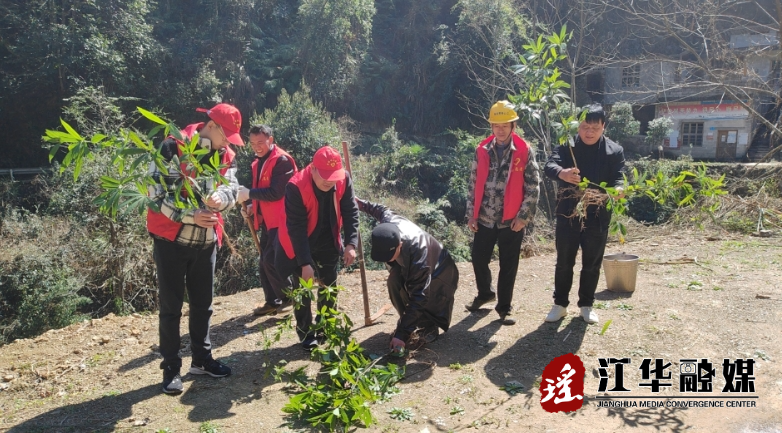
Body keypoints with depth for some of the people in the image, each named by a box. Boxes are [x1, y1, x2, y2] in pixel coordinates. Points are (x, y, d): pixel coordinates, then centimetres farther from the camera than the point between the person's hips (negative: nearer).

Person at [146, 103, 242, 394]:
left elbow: (232, 189, -2)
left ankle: (201, 359, 29)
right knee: (171, 305, 3)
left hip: (206, 241, 6)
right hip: (171, 239, -5)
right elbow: (156, 191, -16)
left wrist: (221, 198, -26)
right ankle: (171, 368, 14)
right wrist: (188, 215, -24)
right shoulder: (173, 148, -13)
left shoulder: (226, 156, 6)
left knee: (203, 303, 15)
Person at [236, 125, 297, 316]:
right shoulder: (258, 162, 15)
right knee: (264, 262, 11)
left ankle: (289, 298, 6)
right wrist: (251, 205, 4)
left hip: (281, 220, -9)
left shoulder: (282, 160, -14)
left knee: (271, 260, -11)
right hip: (266, 220, 9)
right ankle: (272, 301, 22)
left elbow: (275, 193, -21)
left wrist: (248, 194, -18)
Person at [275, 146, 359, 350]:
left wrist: (351, 244, -25)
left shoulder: (343, 180, -20)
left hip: (328, 243, 4)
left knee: (329, 286, 14)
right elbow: (296, 228, -29)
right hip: (300, 245, -4)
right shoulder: (296, 186, -32)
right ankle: (306, 333, 17)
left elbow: (350, 211, -12)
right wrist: (305, 263, -31)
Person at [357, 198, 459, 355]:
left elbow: (418, 299, -45)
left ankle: (430, 327, 10)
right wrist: (362, 204, 15)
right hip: (409, 267, 6)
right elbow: (383, 210, -3)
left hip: (438, 273, -5)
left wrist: (402, 333, -47)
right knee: (394, 280, -23)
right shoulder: (389, 224, -31)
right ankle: (406, 322, -5)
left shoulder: (417, 253, -47)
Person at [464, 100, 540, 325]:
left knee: (508, 266, 7)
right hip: (484, 219, 3)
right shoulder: (482, 150, 3)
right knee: (479, 259, 13)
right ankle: (485, 293, 39)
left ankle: (504, 307, 23)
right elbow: (474, 184, 6)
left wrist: (523, 216, -11)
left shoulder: (525, 151, -5)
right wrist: (471, 214, 3)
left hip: (512, 220, -3)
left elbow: (533, 187, -5)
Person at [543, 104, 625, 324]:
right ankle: (560, 304, 23)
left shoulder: (615, 151, 1)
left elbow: (619, 178, -7)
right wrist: (561, 172, -43)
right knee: (564, 263, 9)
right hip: (568, 215, -1)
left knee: (592, 264, 12)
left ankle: (586, 305, 28)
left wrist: (617, 189, -33)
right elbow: (549, 165, -19)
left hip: (598, 217, 1)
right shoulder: (567, 146, -2)